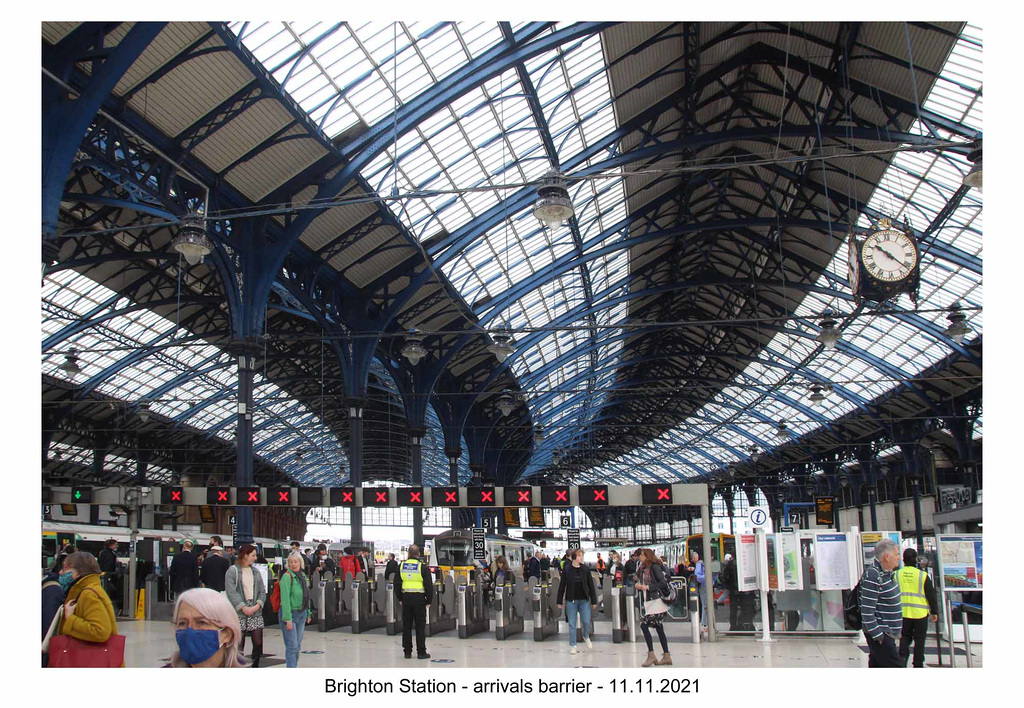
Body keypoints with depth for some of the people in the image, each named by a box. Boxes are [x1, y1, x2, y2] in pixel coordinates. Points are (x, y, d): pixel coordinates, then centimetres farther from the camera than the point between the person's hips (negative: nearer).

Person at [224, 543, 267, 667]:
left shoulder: (255, 572, 14)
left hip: (255, 611, 5)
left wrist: (258, 605, -6)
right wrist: (243, 607, -15)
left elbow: (262, 591, 11)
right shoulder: (232, 571, -3)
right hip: (239, 612, -5)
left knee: (258, 642, 1)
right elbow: (231, 592, -11)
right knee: (239, 644, -1)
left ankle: (255, 665, 15)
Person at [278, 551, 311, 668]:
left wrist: (308, 614, 17)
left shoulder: (302, 575, 10)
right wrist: (288, 619, -23)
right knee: (292, 646, -9)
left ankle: (293, 666, 24)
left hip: (301, 613, 7)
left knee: (298, 646, 13)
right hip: (289, 613, -7)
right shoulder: (287, 576, -14)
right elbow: (285, 599, -19)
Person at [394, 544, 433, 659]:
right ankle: (421, 652, 3)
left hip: (406, 598, 3)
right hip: (419, 598, -3)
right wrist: (429, 600, 2)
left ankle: (407, 651, 13)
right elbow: (428, 585, -7)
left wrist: (400, 598, 17)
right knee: (420, 626, 1)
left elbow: (397, 584, 9)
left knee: (406, 626, 10)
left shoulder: (402, 566, 4)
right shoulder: (423, 567, -7)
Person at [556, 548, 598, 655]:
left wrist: (594, 601, 2)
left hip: (584, 600, 1)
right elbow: (562, 585, 0)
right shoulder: (567, 569, -4)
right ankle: (572, 645, 16)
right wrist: (560, 601, 0)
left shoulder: (585, 569, 0)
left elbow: (591, 585, 4)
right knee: (572, 624, 3)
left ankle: (586, 636, 29)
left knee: (586, 621, -2)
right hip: (571, 600, -1)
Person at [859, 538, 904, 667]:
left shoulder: (887, 573, 11)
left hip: (888, 633, 9)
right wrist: (877, 635, -22)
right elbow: (867, 611, -23)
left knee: (876, 665, 12)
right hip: (880, 634, -9)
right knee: (894, 666, -11)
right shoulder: (872, 576, -21)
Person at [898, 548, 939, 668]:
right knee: (919, 639, 8)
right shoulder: (923, 575, -7)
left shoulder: (897, 575, 0)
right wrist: (934, 612, 8)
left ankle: (902, 657, -7)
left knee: (905, 637, 13)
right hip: (920, 613, -2)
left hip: (902, 613, 2)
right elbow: (931, 596, -2)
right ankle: (918, 665, 13)